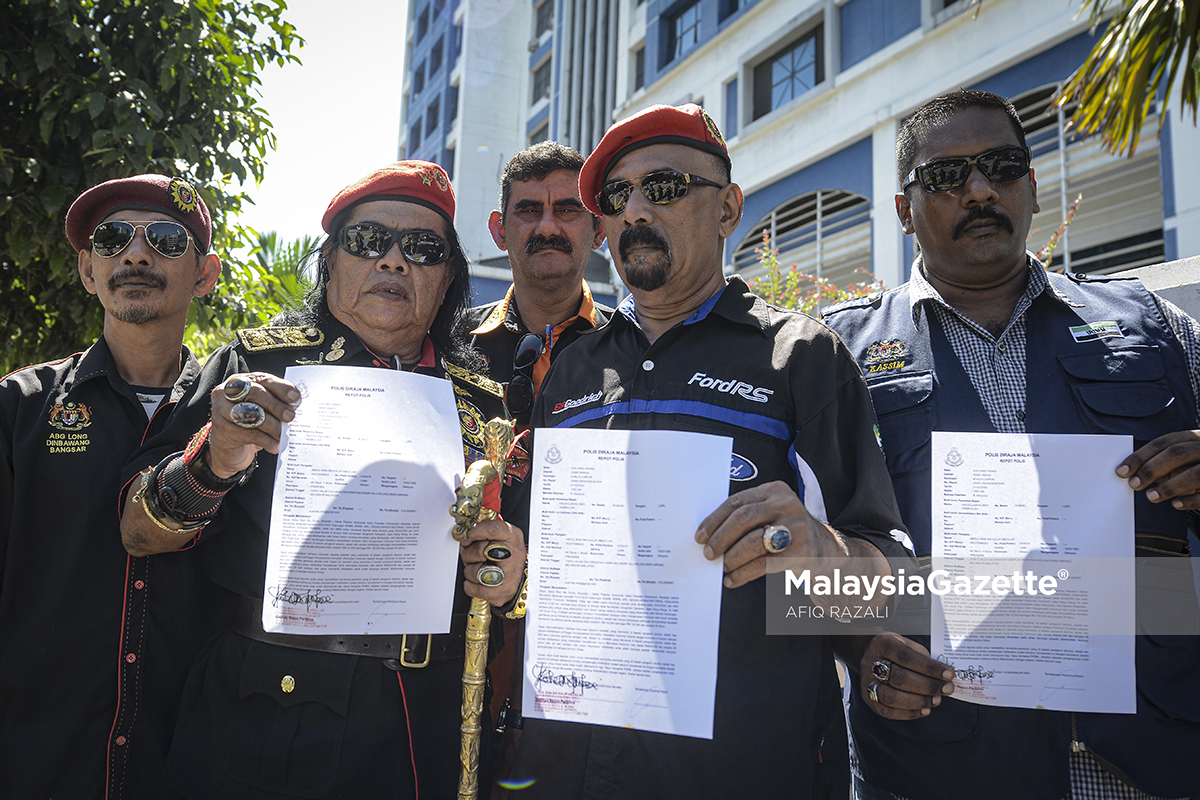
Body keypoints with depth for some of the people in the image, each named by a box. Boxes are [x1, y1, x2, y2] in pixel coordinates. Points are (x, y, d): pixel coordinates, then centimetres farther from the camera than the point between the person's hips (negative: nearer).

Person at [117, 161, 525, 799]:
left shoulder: (481, 404, 5)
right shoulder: (258, 363, -1)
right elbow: (138, 533, -6)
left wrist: (506, 582, -11)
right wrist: (213, 462, -25)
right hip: (264, 725, -2)